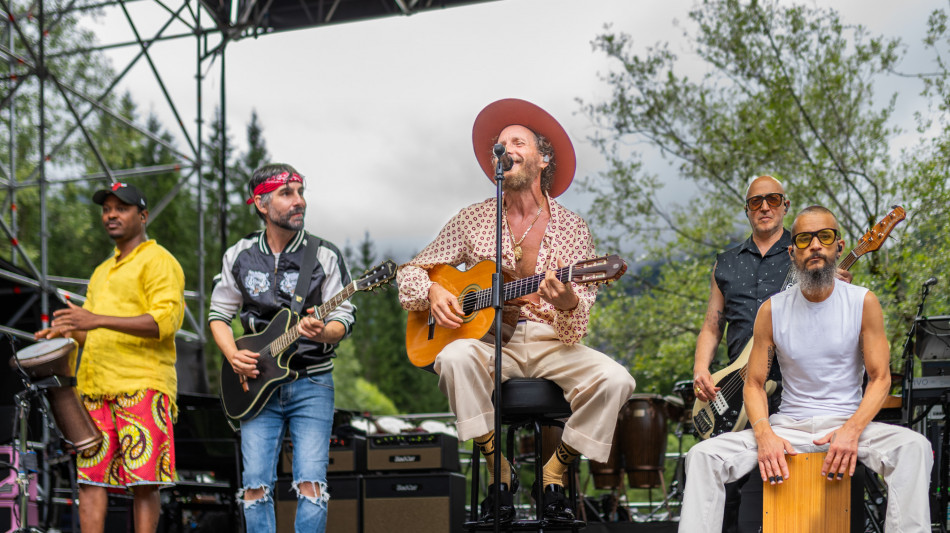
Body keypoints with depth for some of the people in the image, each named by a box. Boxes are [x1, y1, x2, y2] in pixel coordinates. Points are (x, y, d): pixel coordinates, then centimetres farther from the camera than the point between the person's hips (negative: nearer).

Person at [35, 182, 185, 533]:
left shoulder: (158, 261, 2)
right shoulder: (102, 272, 28)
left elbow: (166, 320, -13)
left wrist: (98, 320, -21)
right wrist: (64, 331, 8)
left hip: (142, 385, -8)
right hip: (96, 386, 8)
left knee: (143, 481, -10)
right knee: (89, 477, 0)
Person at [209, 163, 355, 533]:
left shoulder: (325, 256, 0)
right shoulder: (239, 256, 6)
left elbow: (344, 319, -1)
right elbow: (218, 314, 13)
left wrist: (322, 332, -24)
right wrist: (233, 355, -5)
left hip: (312, 382, -2)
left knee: (311, 483, -10)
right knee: (255, 486, -3)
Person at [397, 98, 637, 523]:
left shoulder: (571, 228, 5)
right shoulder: (474, 220, 8)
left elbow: (579, 325, -1)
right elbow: (410, 272, 13)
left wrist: (568, 303, -26)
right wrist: (431, 292, -10)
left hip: (551, 342, 1)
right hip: (489, 340, 0)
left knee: (615, 380, -27)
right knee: (455, 357, -35)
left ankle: (554, 473, -8)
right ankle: (498, 469, -19)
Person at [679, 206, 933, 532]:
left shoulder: (863, 303, 0)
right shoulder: (772, 310, 3)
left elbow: (880, 378, -1)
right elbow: (754, 384, 6)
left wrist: (851, 430, -20)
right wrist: (764, 434, -16)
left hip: (848, 422, -1)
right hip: (788, 425, 1)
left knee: (913, 447, -32)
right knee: (703, 455, -20)